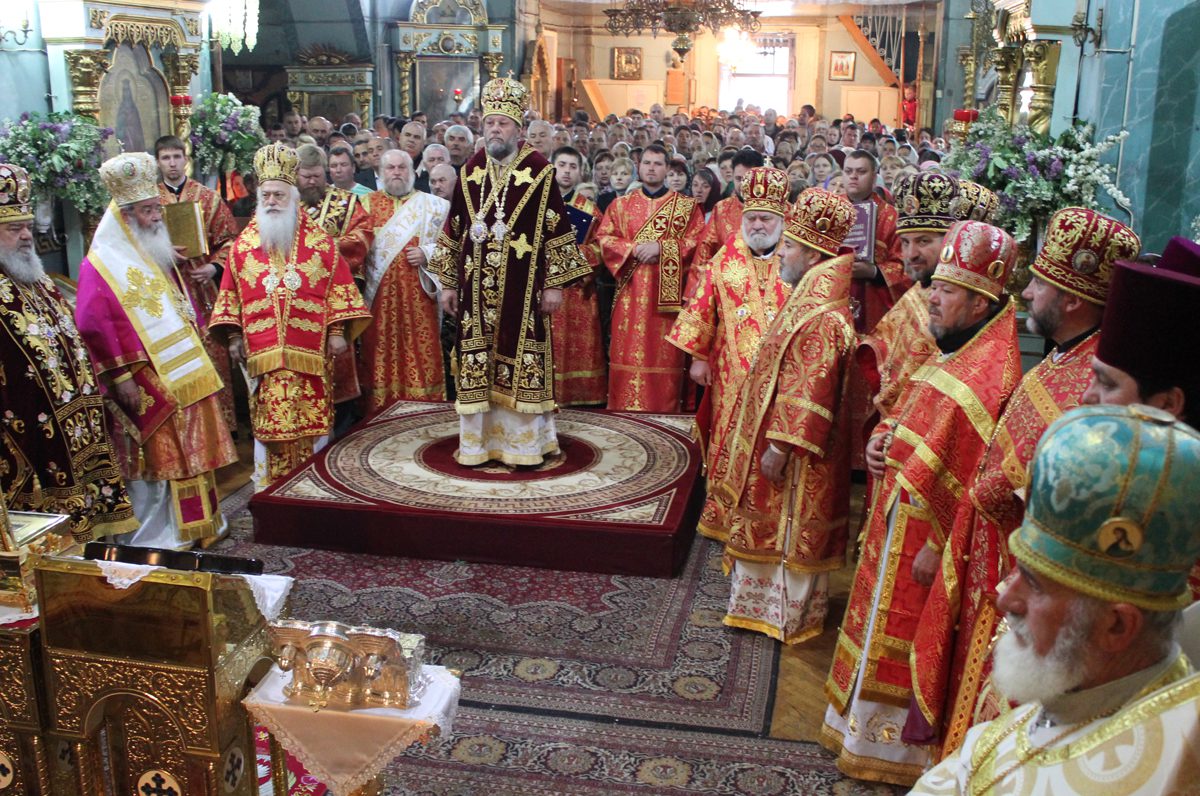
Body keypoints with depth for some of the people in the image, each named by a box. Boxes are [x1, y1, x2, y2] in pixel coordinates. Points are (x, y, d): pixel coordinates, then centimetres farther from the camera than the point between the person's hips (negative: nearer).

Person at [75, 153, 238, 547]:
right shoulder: (100, 266, -11)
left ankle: (192, 526, 27)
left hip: (184, 375, 8)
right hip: (145, 384, -8)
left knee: (190, 454, 14)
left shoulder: (159, 255, 14)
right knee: (154, 462, -1)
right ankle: (151, 540, 11)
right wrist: (120, 376, -21)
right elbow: (92, 326, -19)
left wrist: (197, 351, 18)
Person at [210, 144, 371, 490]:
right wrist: (234, 335, 7)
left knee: (313, 418, 1)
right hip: (263, 350, 1)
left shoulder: (319, 241, 6)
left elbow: (339, 285, 4)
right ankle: (271, 488, 12)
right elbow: (231, 291, 12)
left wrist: (337, 331, -2)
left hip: (310, 350, -1)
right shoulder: (244, 244, 11)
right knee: (269, 421, 1)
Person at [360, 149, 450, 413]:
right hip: (379, 293, 1)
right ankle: (381, 410, 6)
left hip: (418, 292, -1)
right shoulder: (367, 203, 13)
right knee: (380, 350, 0)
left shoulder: (433, 205, 10)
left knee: (421, 349, -3)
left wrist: (427, 254, -10)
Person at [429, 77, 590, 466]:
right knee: (476, 362, 7)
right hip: (477, 288, 4)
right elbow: (453, 232, 14)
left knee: (520, 359, 0)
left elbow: (557, 232, -3)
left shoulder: (539, 172, -3)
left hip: (522, 287, -4)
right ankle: (479, 440, 18)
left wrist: (555, 284, -7)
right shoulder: (470, 172, 9)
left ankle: (523, 441, 12)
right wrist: (448, 283, 11)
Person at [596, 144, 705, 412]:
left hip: (667, 291, -1)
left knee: (664, 353, -5)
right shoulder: (621, 204, 16)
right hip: (631, 292, 2)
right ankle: (627, 406, 3)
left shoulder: (687, 206, 10)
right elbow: (604, 238, 6)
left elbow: (697, 242, -1)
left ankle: (664, 408, 1)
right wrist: (633, 248, -10)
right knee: (628, 349, -2)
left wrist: (661, 247, -13)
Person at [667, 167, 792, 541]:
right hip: (733, 372, 1)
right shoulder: (725, 260, 5)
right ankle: (722, 515, 20)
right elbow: (702, 307, 6)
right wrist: (698, 356, 3)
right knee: (730, 441, 7)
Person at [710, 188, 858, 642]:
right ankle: (766, 599, 36)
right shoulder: (809, 302, 7)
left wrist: (781, 445, -24)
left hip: (796, 455, -10)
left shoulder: (822, 320, -26)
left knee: (789, 531, 5)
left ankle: (788, 615, 21)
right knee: (774, 527, 21)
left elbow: (809, 393, -28)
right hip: (773, 436, 10)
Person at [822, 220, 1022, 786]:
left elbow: (979, 479, -25)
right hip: (897, 510, 9)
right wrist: (883, 436, 0)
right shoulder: (954, 352, 6)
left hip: (926, 530, -9)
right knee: (882, 624, 21)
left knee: (899, 634, 6)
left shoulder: (993, 376, -25)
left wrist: (939, 546, -21)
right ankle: (867, 723, 39)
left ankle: (889, 746, 26)